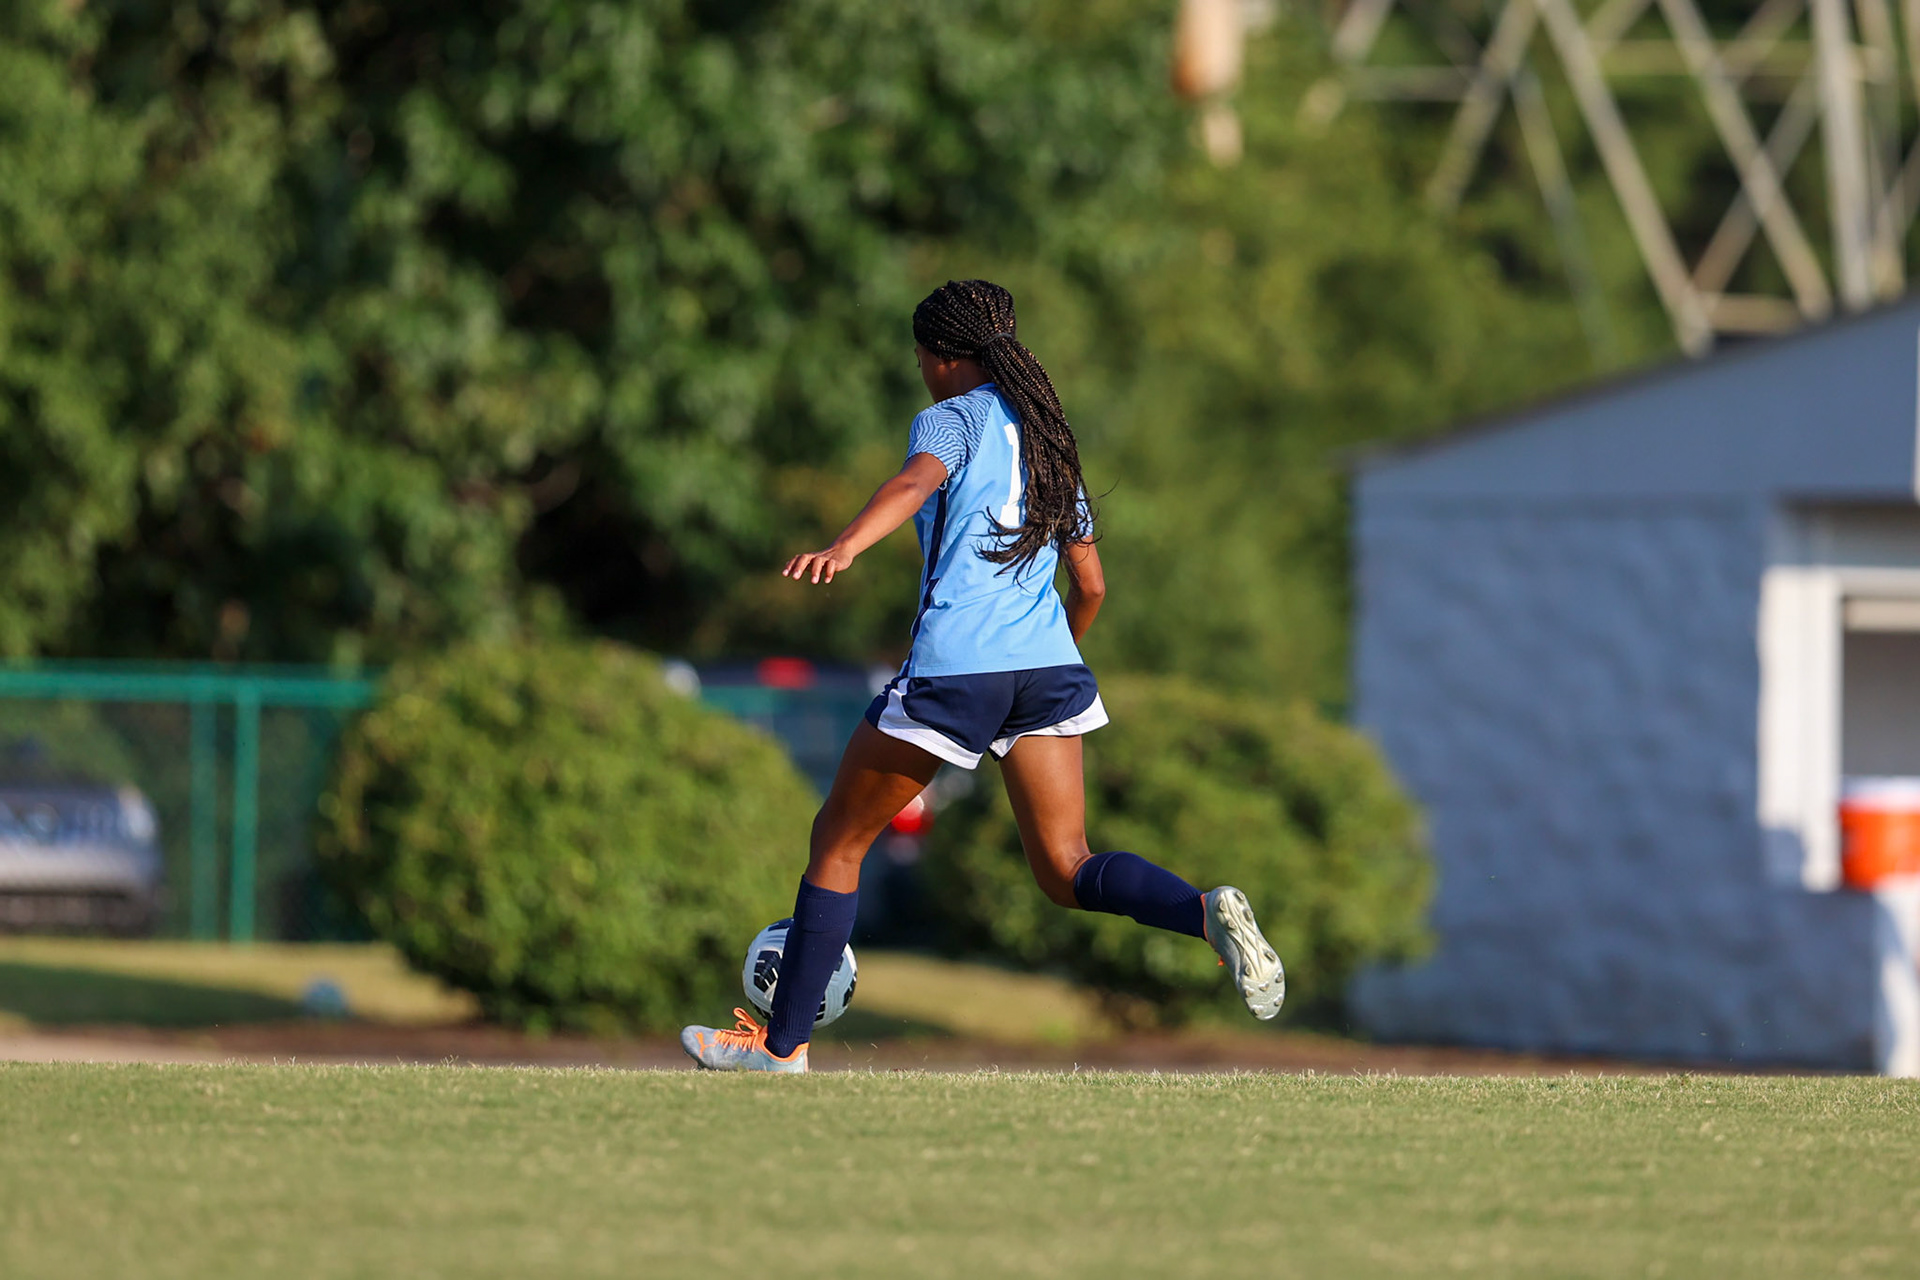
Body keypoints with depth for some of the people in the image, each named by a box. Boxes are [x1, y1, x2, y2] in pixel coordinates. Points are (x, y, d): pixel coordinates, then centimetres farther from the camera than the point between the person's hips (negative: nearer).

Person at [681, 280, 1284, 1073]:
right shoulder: (1047, 436, 22)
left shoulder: (953, 418, 2)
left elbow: (918, 480, -22)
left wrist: (845, 546, -40)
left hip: (953, 668, -6)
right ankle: (1206, 911, -26)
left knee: (838, 838, 10)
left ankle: (784, 1042, 14)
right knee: (1066, 872, 3)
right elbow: (1090, 585, 24)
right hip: (1049, 663, 6)